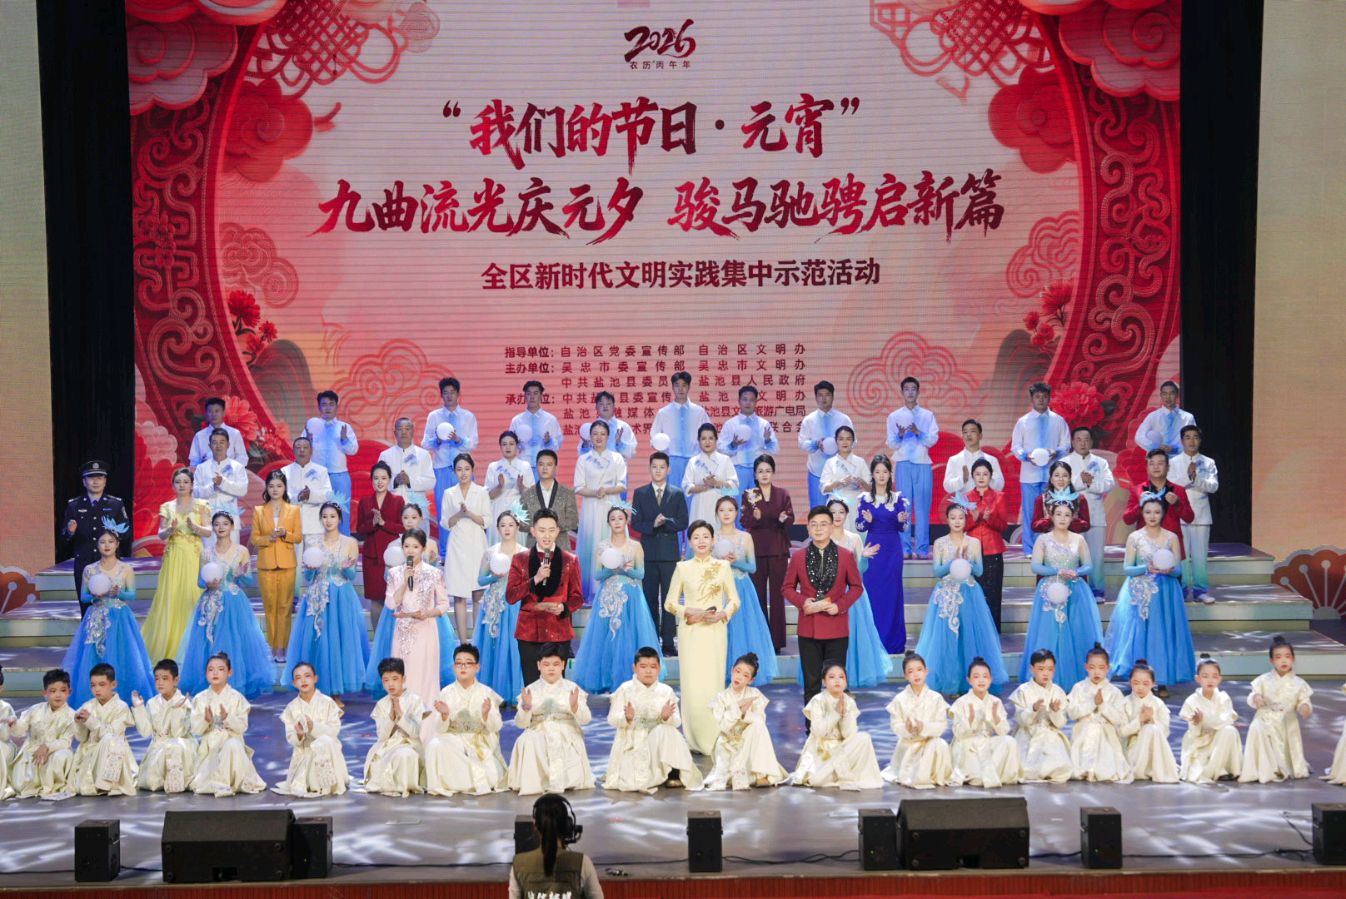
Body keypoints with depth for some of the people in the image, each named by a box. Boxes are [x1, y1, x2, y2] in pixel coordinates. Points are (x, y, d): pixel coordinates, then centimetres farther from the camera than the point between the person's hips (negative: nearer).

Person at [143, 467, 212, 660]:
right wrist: (170, 530, -15)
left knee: (192, 597, -6)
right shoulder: (167, 507, 10)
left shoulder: (200, 506, 6)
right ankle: (169, 646, 2)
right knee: (170, 597, -4)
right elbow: (161, 535, 6)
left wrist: (194, 527, -20)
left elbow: (209, 532, -1)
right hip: (173, 557, 1)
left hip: (193, 557, -1)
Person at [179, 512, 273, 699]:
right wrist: (208, 584, -13)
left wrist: (242, 575, -18)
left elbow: (250, 582, 2)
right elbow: (200, 581, 9)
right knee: (211, 645, 1)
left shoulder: (241, 551, 1)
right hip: (212, 605, 1)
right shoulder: (207, 554, 5)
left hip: (235, 605, -1)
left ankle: (238, 687, 6)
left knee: (236, 644, -2)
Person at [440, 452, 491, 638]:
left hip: (477, 547, 0)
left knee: (478, 595, -1)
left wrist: (469, 513, -13)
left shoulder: (482, 492, 5)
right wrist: (459, 514, -11)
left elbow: (486, 521, 1)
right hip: (457, 547, 1)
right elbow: (445, 524, 5)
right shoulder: (449, 494, 7)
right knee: (459, 596, -3)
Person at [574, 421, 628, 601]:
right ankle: (591, 592, 1)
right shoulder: (583, 460, 9)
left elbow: (622, 485, 2)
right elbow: (578, 488, 3)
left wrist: (606, 490, -15)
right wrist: (595, 492, -14)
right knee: (590, 546, -3)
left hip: (612, 508, 0)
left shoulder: (617, 458, 8)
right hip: (590, 509, 0)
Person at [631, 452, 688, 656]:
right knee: (650, 598, 2)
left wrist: (666, 522, -15)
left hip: (670, 552, -1)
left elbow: (683, 523, 2)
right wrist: (653, 525, -15)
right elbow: (635, 523, 2)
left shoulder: (678, 494, 8)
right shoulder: (640, 493, 9)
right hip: (648, 552, 1)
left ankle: (668, 642, -1)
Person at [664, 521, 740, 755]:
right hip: (690, 632, 0)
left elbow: (734, 600, 9)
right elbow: (669, 602, 7)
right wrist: (690, 612, -9)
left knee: (714, 684, -3)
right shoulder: (682, 568, 5)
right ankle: (696, 741, 5)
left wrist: (722, 614, -10)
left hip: (715, 631, 0)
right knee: (692, 686, -4)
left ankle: (714, 741, 5)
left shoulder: (723, 566, 5)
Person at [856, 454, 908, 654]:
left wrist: (902, 521, -18)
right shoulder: (865, 498, 2)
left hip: (893, 550, 0)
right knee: (872, 592, -1)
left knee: (892, 593, 2)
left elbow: (902, 528, 4)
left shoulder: (898, 498, 3)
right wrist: (866, 521, -18)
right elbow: (859, 527, 2)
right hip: (873, 548, 0)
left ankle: (893, 641, 10)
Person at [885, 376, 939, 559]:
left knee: (923, 506, -3)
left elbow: (933, 440, -1)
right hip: (903, 464, 0)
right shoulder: (894, 416, 8)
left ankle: (922, 548, -1)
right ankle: (905, 548, 1)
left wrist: (918, 433, -18)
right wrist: (900, 436, -17)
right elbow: (890, 444, 3)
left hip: (923, 464, 0)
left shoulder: (928, 415, 9)